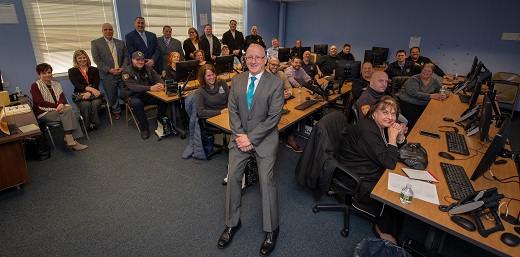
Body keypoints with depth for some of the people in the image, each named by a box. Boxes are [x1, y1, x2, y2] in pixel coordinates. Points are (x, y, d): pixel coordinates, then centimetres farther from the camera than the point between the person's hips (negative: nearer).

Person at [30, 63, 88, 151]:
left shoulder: (56, 85, 20)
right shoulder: (35, 86, 5)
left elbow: (62, 97, 5)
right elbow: (39, 102, -8)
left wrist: (61, 104, -20)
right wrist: (57, 105, -20)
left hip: (58, 110, 5)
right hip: (44, 113, -5)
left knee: (69, 110, -30)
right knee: (68, 112, -31)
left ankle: (69, 139, -31)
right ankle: (70, 139, -32)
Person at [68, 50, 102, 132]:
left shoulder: (94, 70, 12)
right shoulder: (72, 71, 9)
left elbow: (96, 84, 0)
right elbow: (77, 85, -6)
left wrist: (89, 92, -20)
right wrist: (91, 89, -23)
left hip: (93, 94, 1)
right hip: (80, 95, -1)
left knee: (96, 103, -33)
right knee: (86, 104, -33)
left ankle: (93, 123, -18)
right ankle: (88, 125, -20)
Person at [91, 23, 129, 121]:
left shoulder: (120, 42, 11)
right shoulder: (95, 43, 1)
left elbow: (126, 56, 9)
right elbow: (97, 59, -6)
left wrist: (123, 68, -7)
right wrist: (109, 70, -15)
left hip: (122, 73, 2)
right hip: (108, 75, -2)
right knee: (112, 96, 7)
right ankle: (116, 111, 26)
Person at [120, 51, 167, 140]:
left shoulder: (148, 68, 9)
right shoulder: (127, 72, -7)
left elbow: (158, 78, 1)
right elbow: (134, 87, -22)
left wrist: (161, 85, -26)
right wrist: (150, 88, -37)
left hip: (147, 95, 4)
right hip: (133, 96, -4)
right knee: (137, 103, -38)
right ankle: (144, 128, -22)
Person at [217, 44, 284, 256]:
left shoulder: (276, 83, -9)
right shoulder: (236, 80, 5)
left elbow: (274, 117, -13)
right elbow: (232, 110, 3)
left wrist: (251, 138, -16)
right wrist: (240, 136, -10)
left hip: (264, 139, -4)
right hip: (240, 137, 4)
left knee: (267, 181, -5)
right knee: (233, 178, 4)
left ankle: (271, 230, 16)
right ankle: (232, 224, 25)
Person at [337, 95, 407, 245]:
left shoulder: (382, 125, -1)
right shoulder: (367, 130, -30)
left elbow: (398, 150, 9)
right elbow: (389, 163, -28)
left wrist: (400, 136, -11)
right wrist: (392, 137, -24)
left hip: (369, 170, 9)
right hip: (355, 179, -9)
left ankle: (383, 226, 20)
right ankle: (384, 230, 20)